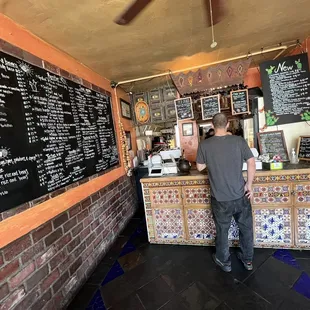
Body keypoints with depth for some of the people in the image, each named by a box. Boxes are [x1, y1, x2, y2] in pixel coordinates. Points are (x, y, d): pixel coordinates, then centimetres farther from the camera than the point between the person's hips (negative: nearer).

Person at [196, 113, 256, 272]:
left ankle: (224, 262, 38)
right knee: (246, 228, 23)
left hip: (220, 199, -1)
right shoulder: (239, 140, -8)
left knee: (222, 231, 18)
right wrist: (249, 185, 3)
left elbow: (200, 167, -2)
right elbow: (251, 163, -6)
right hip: (241, 195, 2)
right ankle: (248, 260, 42)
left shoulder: (204, 145, -12)